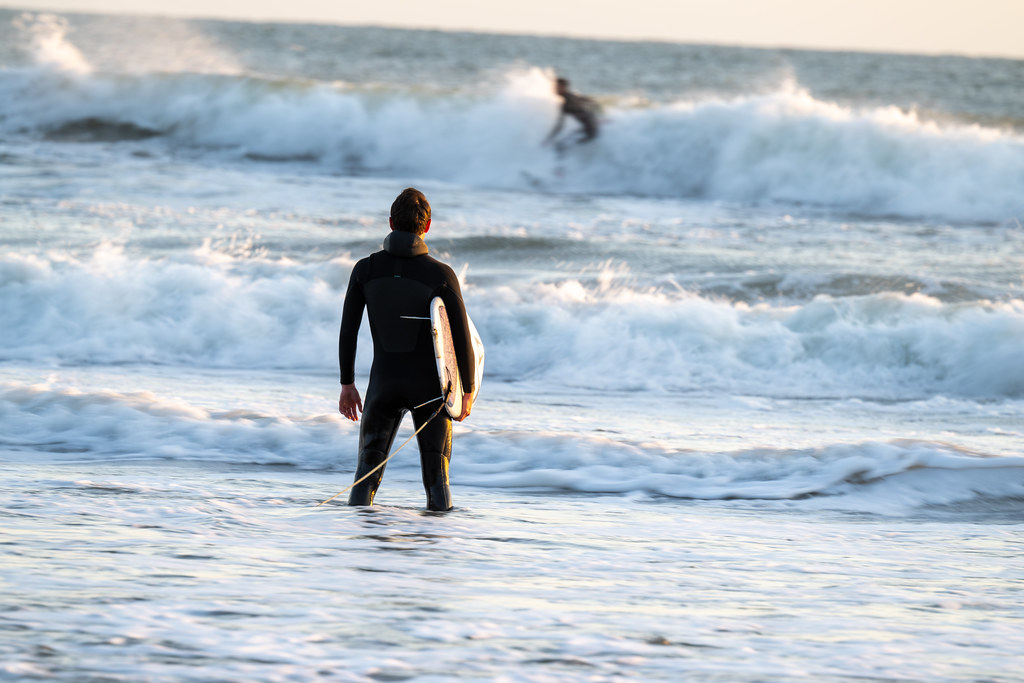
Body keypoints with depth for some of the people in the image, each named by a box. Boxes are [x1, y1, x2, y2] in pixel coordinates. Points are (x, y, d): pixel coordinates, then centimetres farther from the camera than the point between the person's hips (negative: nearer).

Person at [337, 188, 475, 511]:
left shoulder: (366, 269, -6)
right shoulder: (441, 274, -12)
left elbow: (348, 331, -3)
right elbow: (461, 338, -10)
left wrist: (347, 384, 8)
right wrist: (467, 391, 2)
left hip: (384, 385, 1)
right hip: (430, 387, -1)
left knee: (368, 471, 9)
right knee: (437, 476, 10)